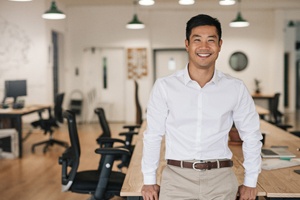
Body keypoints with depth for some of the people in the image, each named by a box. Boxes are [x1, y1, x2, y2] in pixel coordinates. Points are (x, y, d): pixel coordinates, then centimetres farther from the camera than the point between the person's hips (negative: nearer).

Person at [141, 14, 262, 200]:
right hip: (177, 178, 0)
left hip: (221, 179, 1)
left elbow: (251, 135, 8)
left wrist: (250, 182, 9)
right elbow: (153, 135, 2)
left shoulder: (236, 88, -2)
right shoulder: (165, 86, -5)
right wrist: (149, 181, 5)